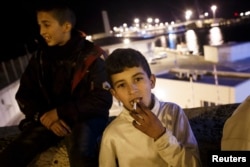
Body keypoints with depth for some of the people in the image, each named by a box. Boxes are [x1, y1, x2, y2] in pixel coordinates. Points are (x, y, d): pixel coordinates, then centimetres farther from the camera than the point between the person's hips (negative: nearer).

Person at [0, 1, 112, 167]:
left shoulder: (91, 55, -11)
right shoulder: (40, 56, 4)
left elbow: (103, 99, -14)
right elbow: (24, 95, 8)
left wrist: (60, 113, -17)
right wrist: (42, 115, -13)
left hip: (85, 117, -4)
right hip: (49, 117, 5)